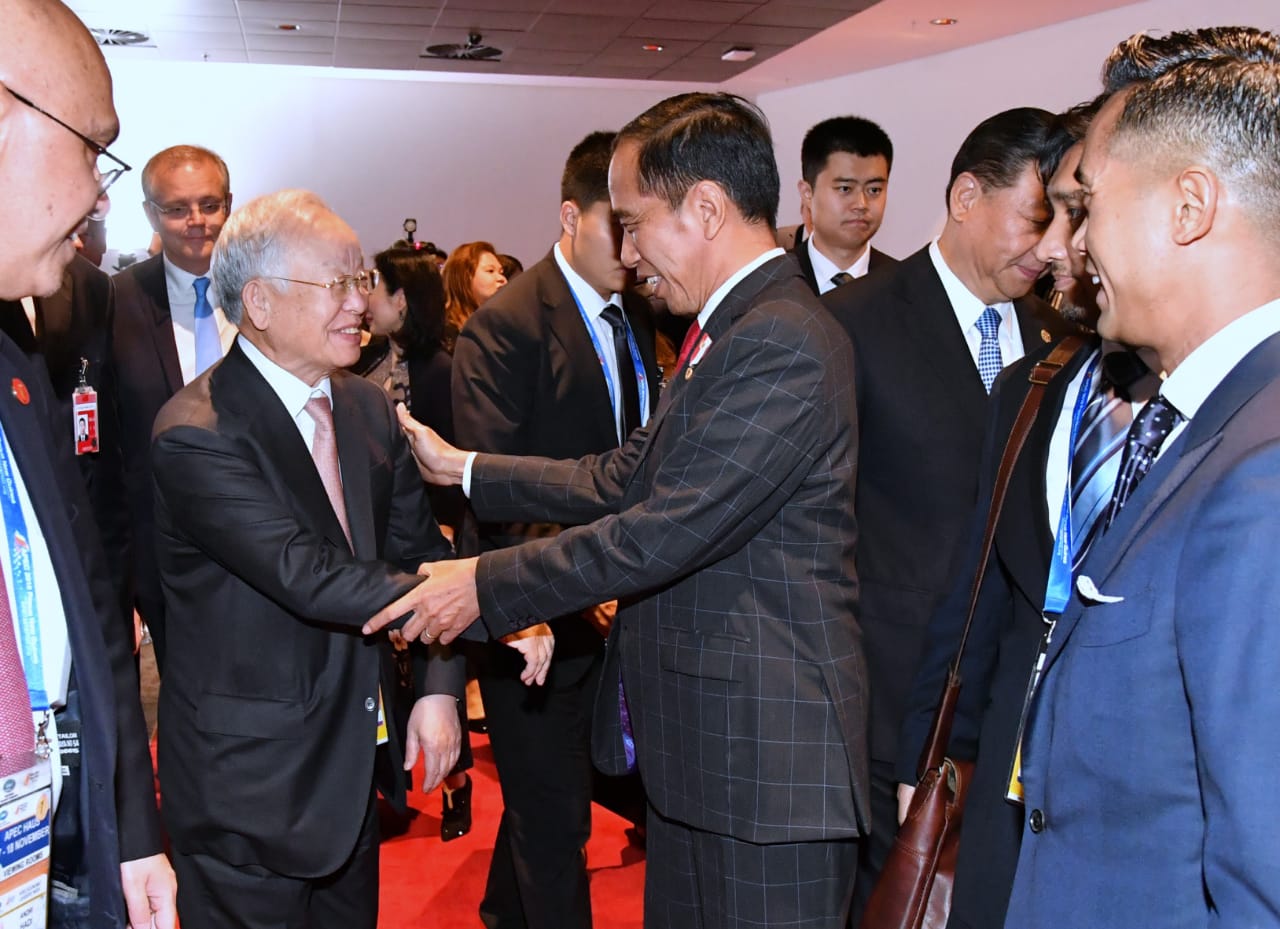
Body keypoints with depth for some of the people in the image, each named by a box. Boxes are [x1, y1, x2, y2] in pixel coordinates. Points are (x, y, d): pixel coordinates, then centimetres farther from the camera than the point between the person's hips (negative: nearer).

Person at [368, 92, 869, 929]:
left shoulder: (783, 343, -21)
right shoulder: (728, 331, 12)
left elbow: (664, 532, -24)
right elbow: (623, 479, 14)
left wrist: (487, 584, -14)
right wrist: (462, 468, 15)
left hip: (765, 760, -9)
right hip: (695, 737, 10)